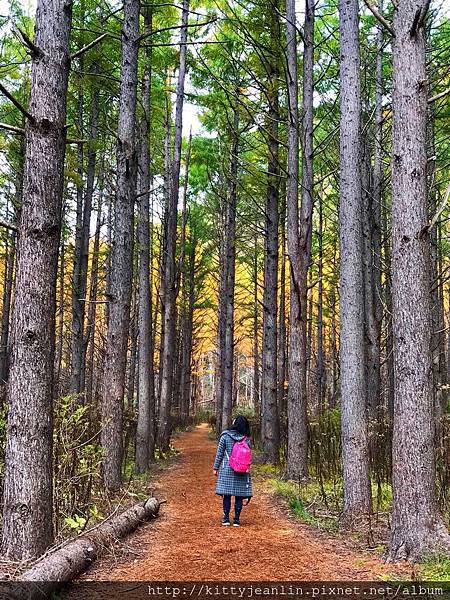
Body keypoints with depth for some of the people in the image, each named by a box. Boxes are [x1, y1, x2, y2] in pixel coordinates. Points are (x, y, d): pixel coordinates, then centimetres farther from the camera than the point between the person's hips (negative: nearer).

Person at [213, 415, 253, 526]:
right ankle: (236, 519, 9)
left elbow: (219, 453, -4)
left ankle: (226, 519, 9)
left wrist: (216, 468, 5)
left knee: (227, 495, 7)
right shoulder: (246, 439, -3)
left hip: (227, 469, -1)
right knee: (239, 496, 7)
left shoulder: (225, 436, -7)